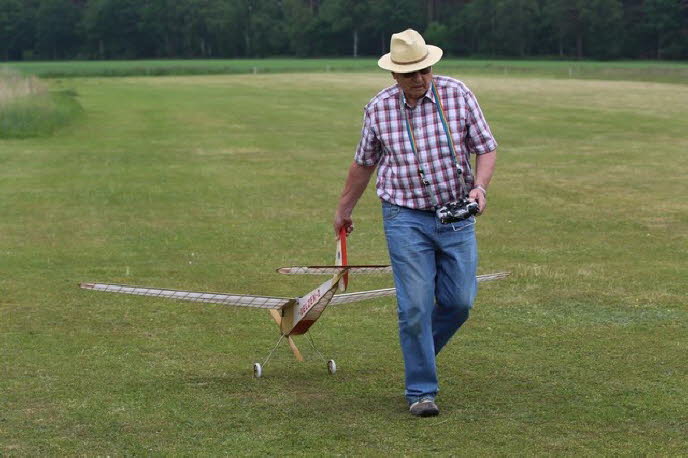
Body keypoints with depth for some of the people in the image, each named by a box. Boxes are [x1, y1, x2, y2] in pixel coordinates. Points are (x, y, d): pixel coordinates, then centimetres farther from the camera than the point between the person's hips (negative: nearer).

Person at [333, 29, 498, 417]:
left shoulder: (458, 94, -4)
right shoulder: (379, 109, -3)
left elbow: (486, 147, 1)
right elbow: (364, 163, 12)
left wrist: (480, 187, -17)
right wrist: (345, 209, 22)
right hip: (406, 217, -1)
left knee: (460, 301, 3)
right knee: (415, 306, -6)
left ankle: (420, 351, 32)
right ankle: (421, 391, 6)